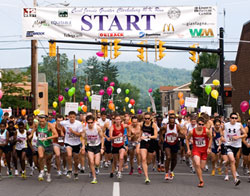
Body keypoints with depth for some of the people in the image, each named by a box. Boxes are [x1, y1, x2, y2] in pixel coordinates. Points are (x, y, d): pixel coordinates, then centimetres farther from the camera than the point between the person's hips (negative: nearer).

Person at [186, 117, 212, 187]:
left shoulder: (206, 131, -15)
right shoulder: (192, 132, -15)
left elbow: (210, 138, 3)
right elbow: (187, 139, 3)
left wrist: (209, 148, -3)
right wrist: (188, 149, -2)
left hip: (204, 150, 1)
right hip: (196, 150, -1)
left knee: (202, 167, 4)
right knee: (197, 164, -22)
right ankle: (201, 181, -14)